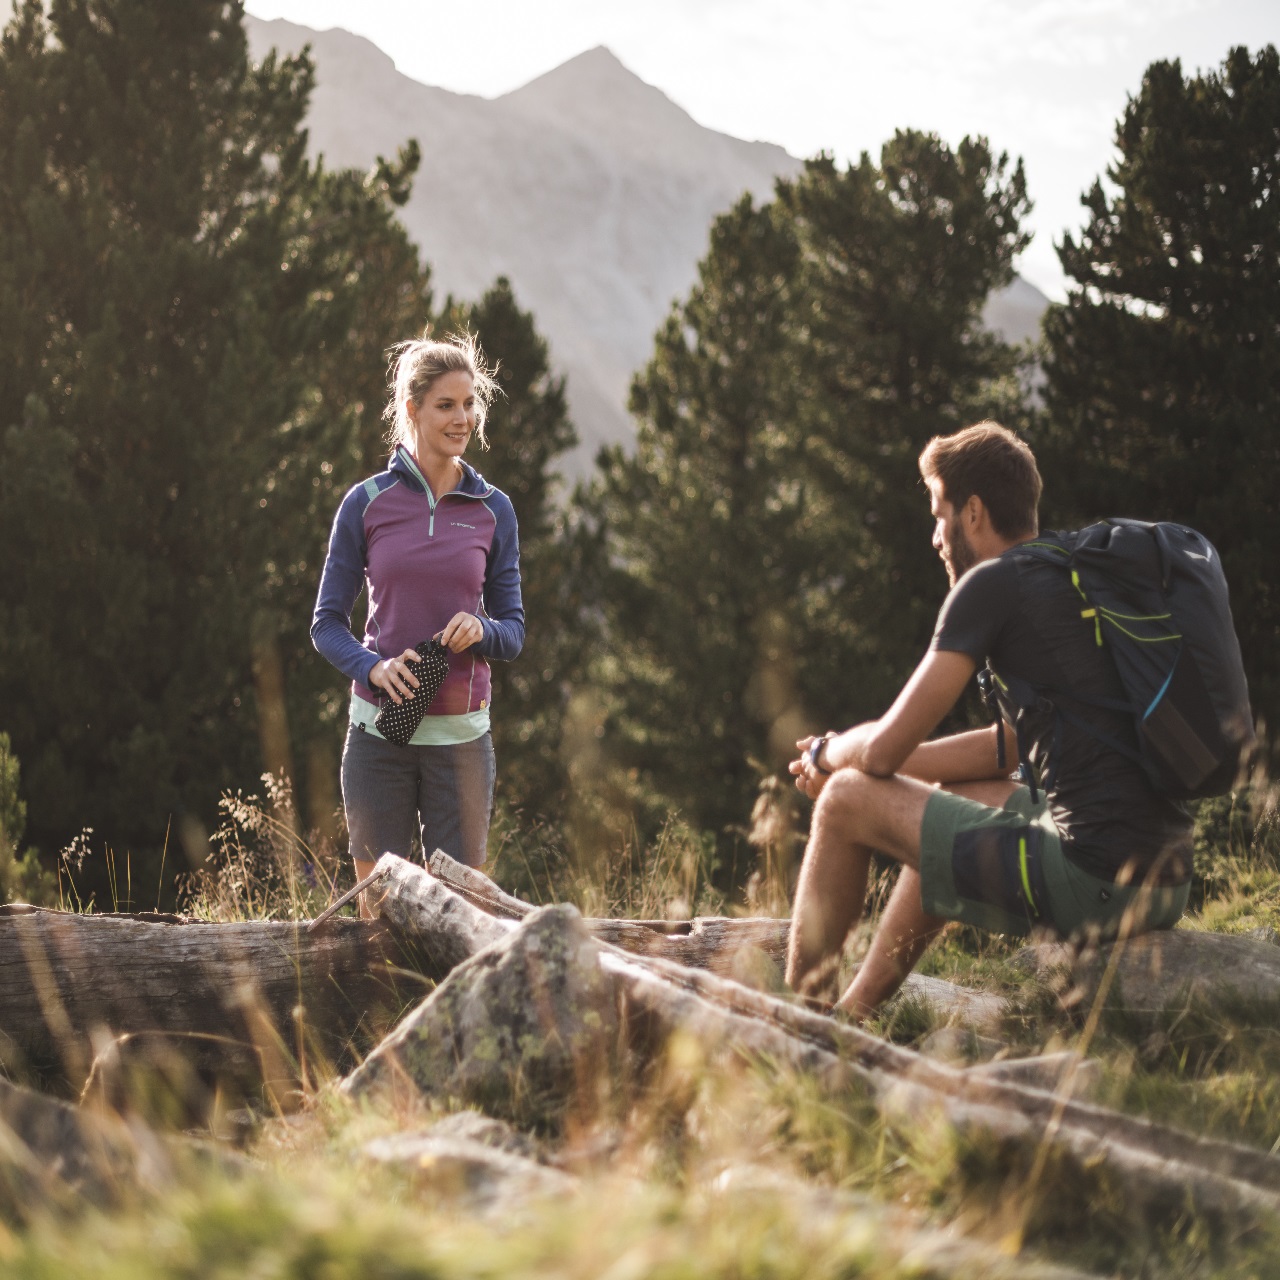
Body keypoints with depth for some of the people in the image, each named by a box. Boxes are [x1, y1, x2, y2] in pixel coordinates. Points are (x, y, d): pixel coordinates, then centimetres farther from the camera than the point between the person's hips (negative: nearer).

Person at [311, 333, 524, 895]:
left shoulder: (493, 509, 5)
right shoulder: (367, 502, 1)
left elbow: (513, 629, 9)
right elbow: (327, 622, 3)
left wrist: (481, 630, -13)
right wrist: (373, 667, -16)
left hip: (460, 736, 1)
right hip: (378, 728, -1)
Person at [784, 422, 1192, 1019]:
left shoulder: (994, 584, -7)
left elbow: (885, 748, -7)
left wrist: (827, 753, 17)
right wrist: (854, 756, 27)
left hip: (1092, 880, -9)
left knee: (846, 801, 4)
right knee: (948, 804, 32)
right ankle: (852, 1014, 36)